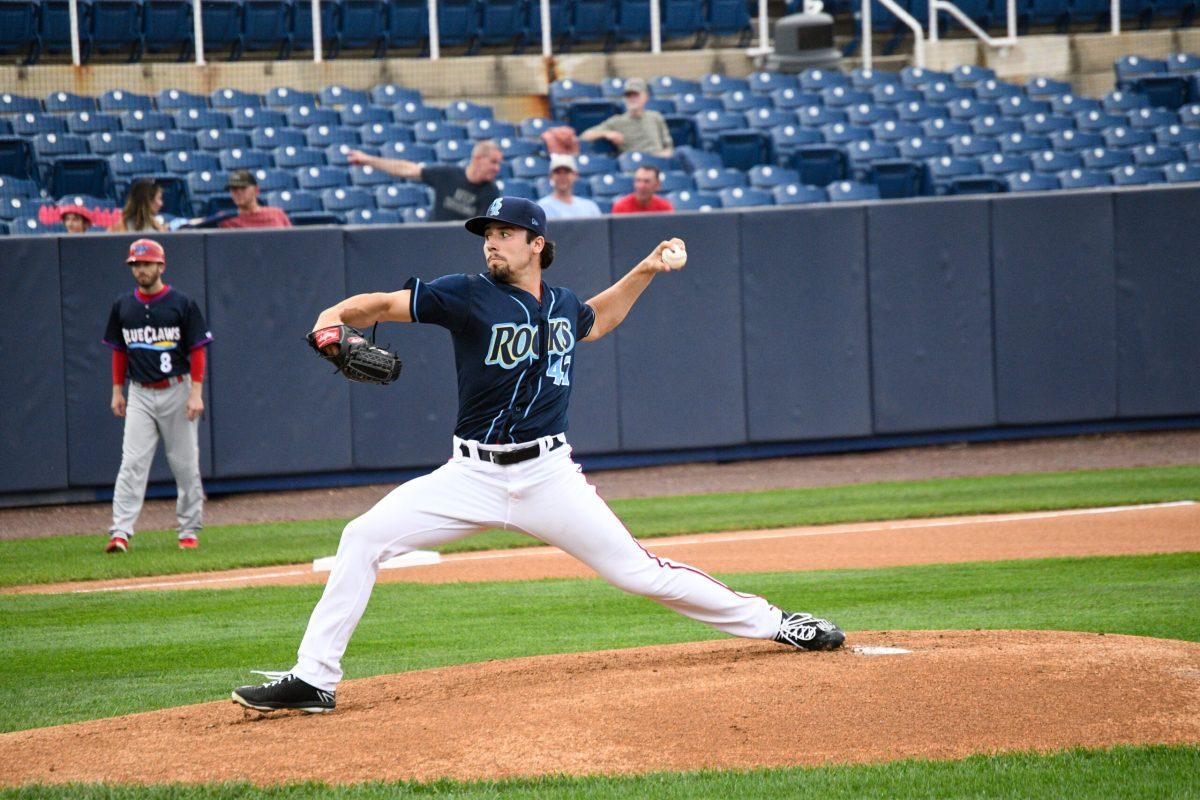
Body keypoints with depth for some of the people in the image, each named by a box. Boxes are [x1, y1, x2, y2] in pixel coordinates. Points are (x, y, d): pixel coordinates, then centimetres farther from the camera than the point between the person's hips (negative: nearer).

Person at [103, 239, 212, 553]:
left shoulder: (182, 304, -3)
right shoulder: (123, 306, 7)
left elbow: (197, 351, -4)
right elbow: (119, 351, 15)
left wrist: (196, 393, -11)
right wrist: (117, 391, 9)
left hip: (176, 391, -2)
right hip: (140, 394, 2)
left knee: (185, 464, 3)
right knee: (132, 462, -9)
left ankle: (189, 530, 13)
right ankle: (120, 532, -14)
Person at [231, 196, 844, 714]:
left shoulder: (563, 305, 8)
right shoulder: (469, 296, -5)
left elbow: (595, 320, 33)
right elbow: (387, 304, -12)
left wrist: (645, 271, 23)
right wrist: (335, 317, -32)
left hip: (548, 476, 1)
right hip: (472, 476, -1)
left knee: (636, 569, -1)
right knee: (363, 538, -16)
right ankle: (313, 681, -10)